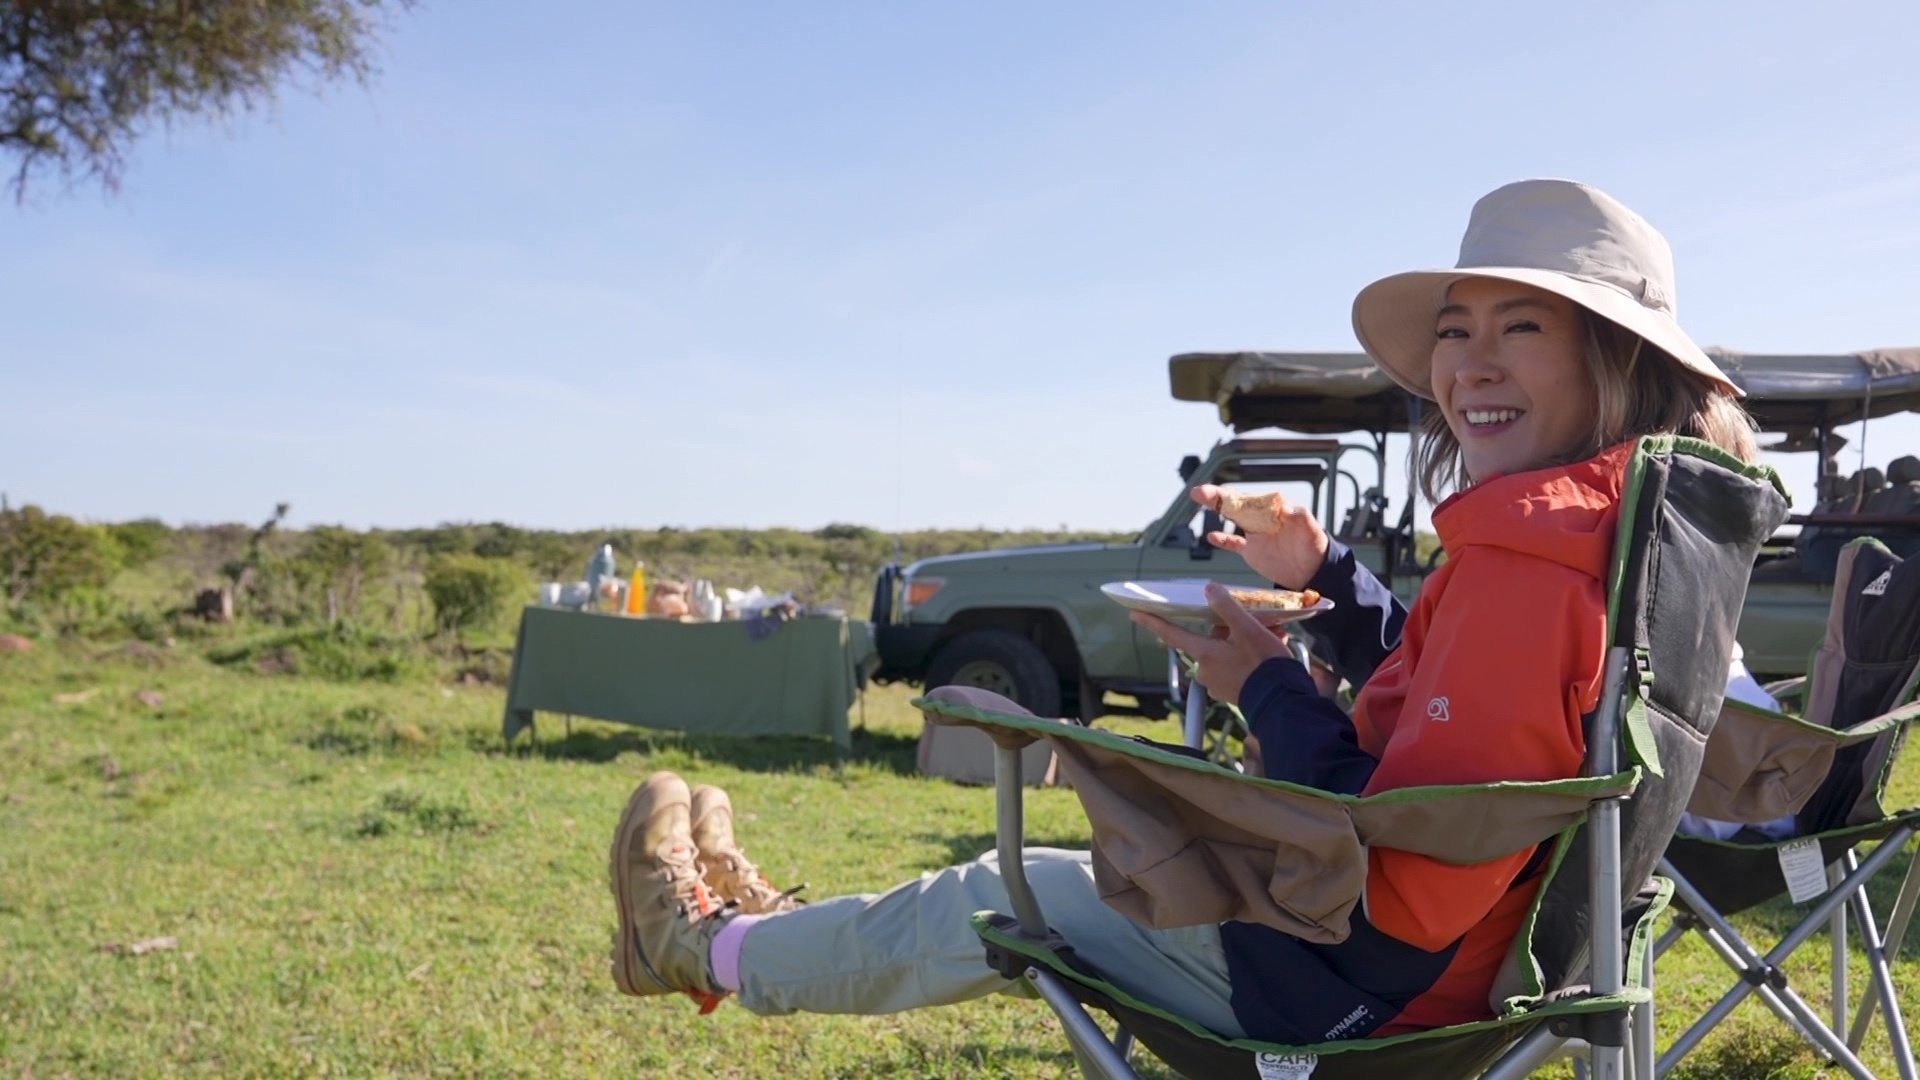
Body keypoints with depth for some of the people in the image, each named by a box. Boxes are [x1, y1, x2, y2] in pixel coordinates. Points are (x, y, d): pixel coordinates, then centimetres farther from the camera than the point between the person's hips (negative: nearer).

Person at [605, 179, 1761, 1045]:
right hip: (1475, 954, 9)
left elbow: (1405, 896, -30)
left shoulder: (1522, 564, -28)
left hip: (1369, 990, -9)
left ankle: (717, 949, 36)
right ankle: (774, 929, 45)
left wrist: (1269, 691, -18)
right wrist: (1326, 574, 8)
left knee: (1005, 896, 11)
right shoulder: (1602, 533, 2)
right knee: (1086, 868, 25)